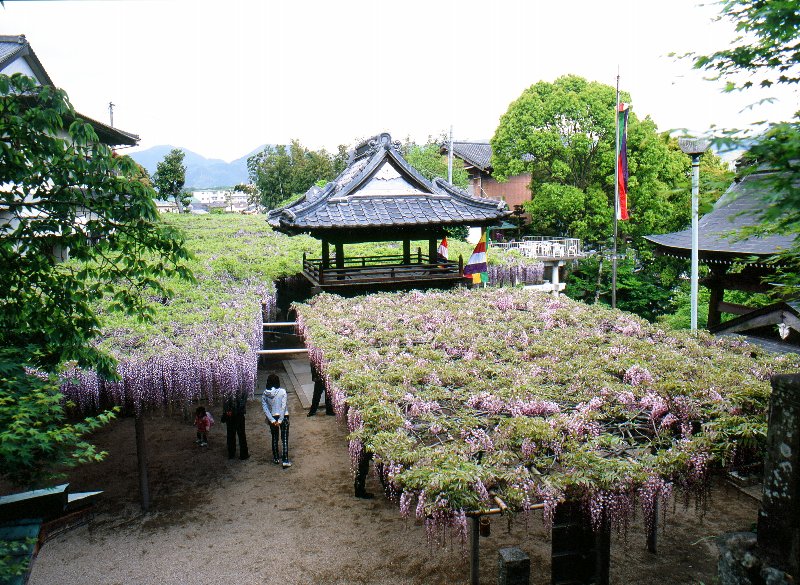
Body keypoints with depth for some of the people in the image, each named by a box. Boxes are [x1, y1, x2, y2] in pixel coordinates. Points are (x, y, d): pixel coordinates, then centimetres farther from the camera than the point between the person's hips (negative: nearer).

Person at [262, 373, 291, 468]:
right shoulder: (282, 392, -14)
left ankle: (276, 458, 28)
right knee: (284, 439, 4)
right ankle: (285, 461, 0)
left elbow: (265, 408, -9)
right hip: (283, 417, -3)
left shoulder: (264, 394, -5)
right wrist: (280, 420, -14)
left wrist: (272, 420, -10)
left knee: (274, 438, 18)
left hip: (272, 418, 3)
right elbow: (283, 407, -17)